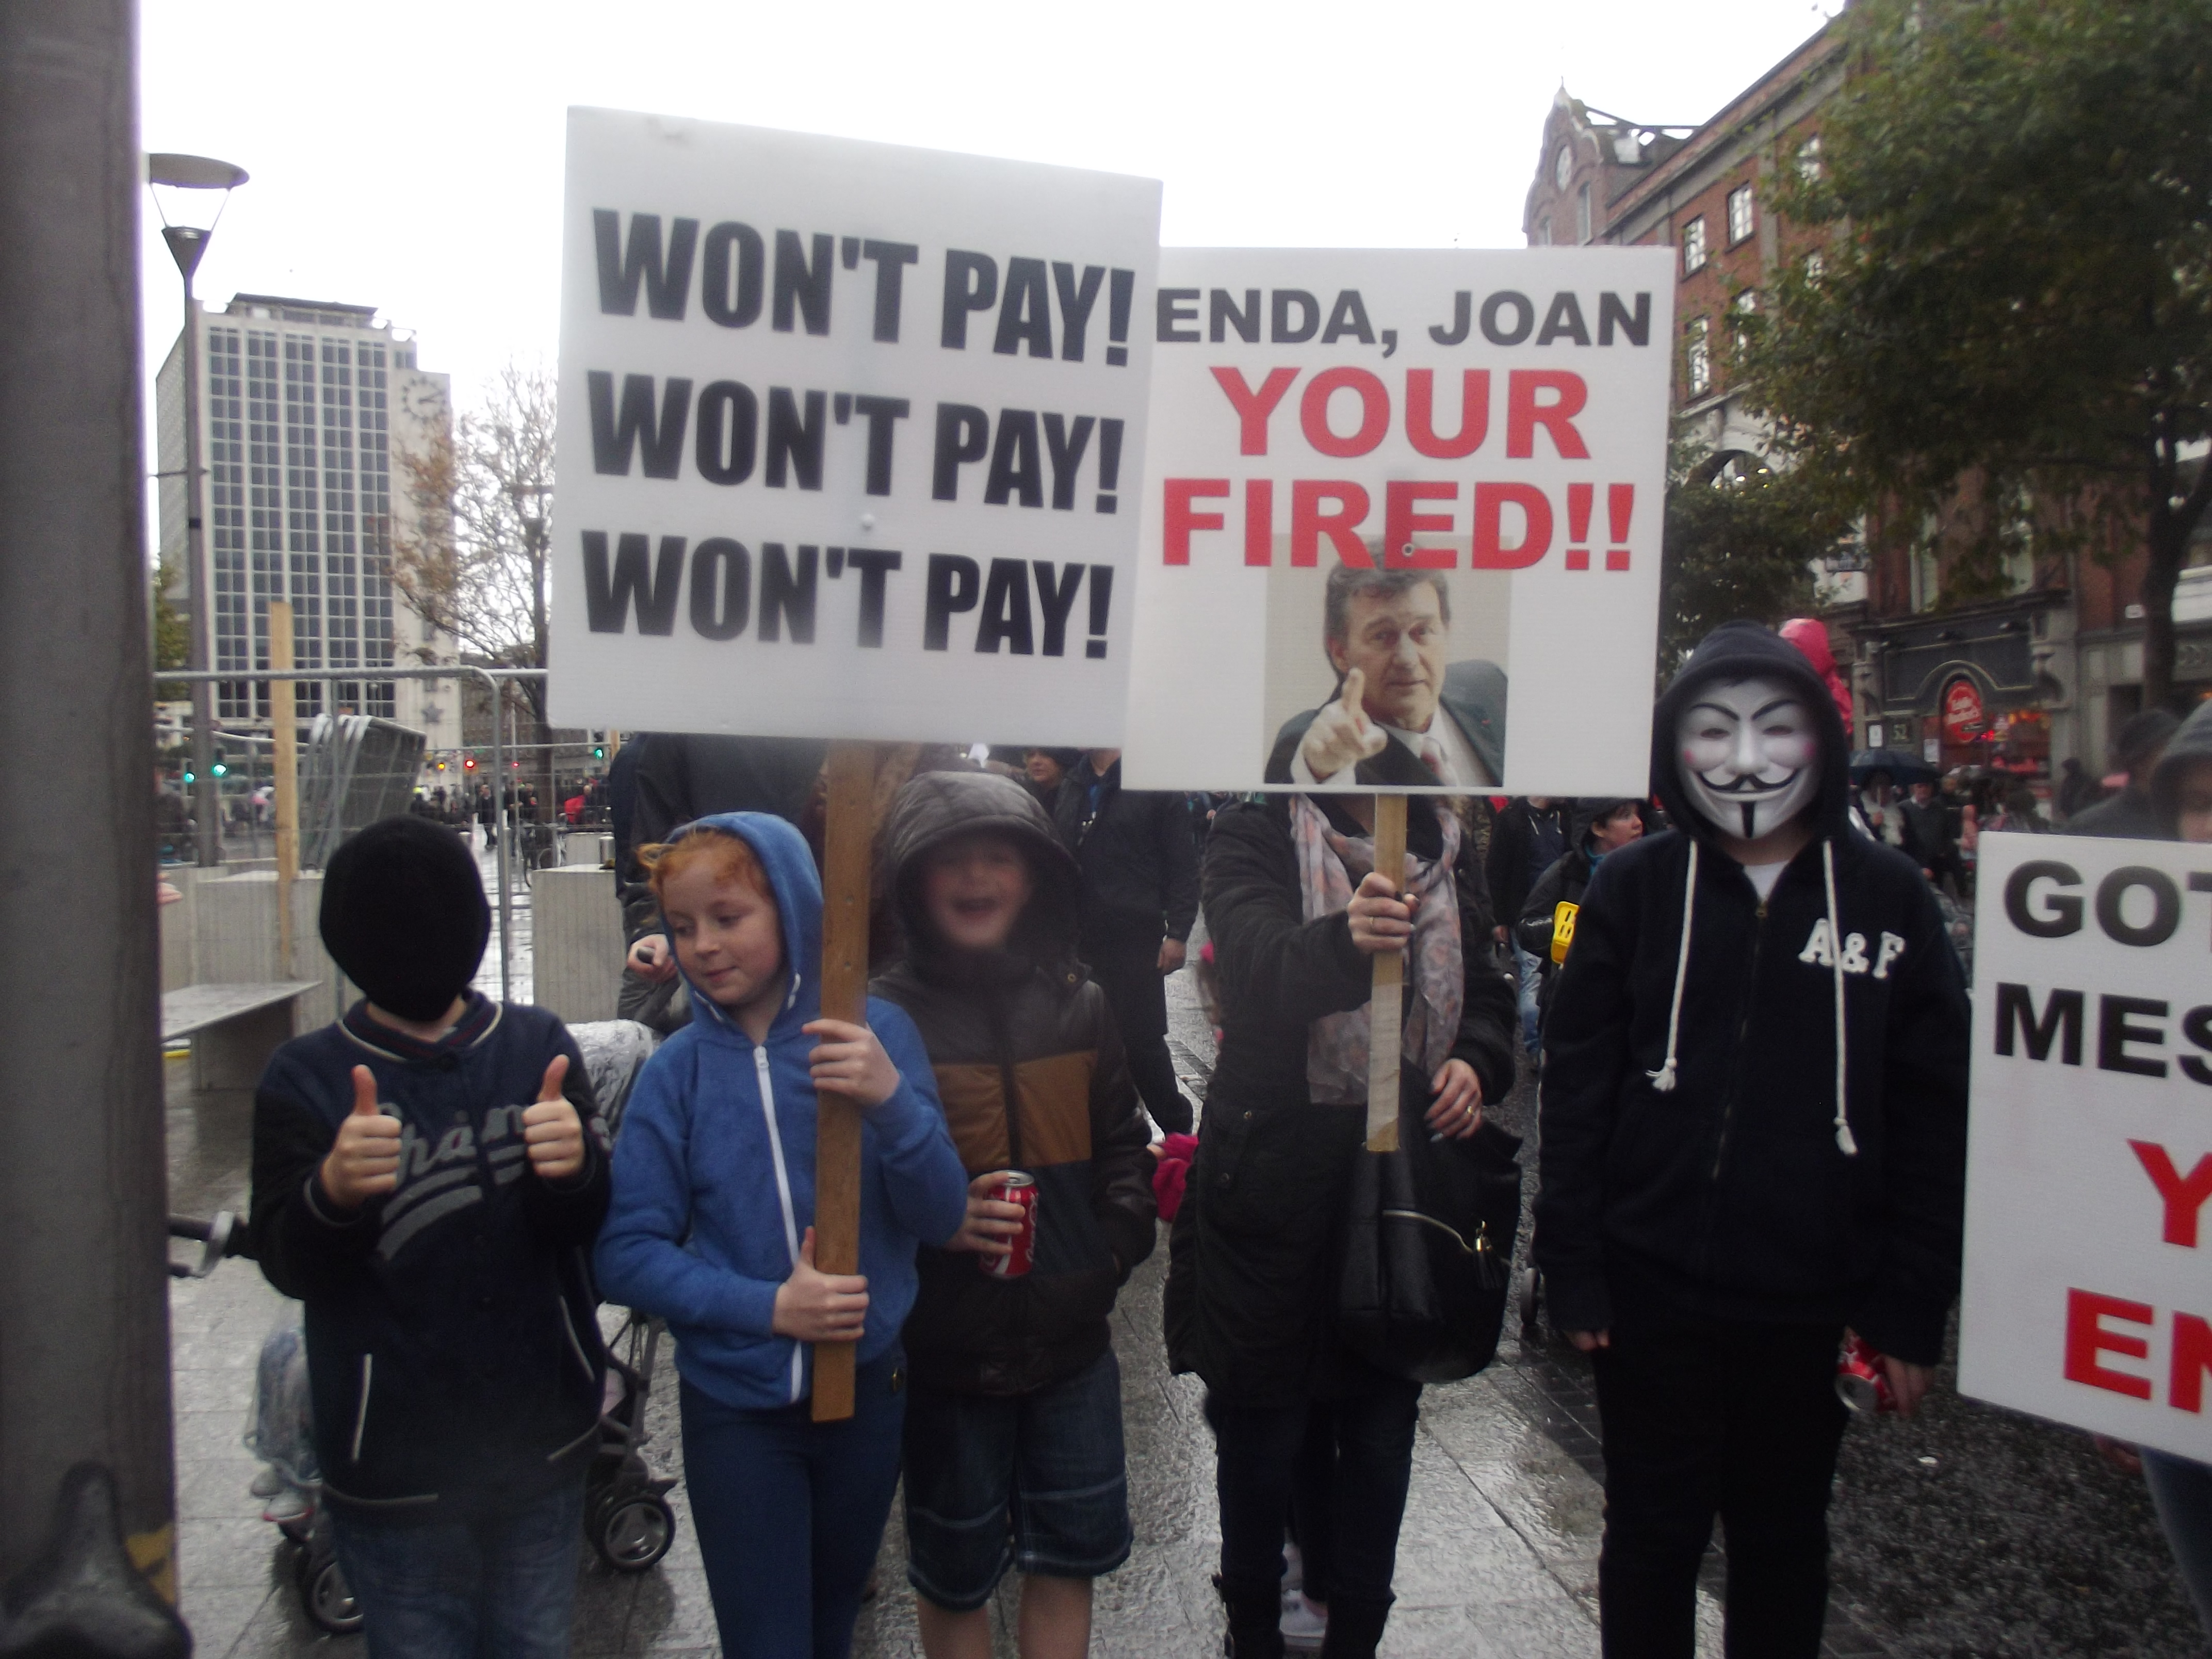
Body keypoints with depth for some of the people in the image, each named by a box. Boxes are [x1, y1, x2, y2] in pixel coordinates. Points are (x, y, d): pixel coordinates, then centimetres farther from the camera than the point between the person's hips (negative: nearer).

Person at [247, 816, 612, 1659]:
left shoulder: (540, 1045, -3)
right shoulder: (304, 1077, -7)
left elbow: (584, 1229, -8)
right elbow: (289, 1267, -14)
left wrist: (574, 1170, -31)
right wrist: (332, 1193, -36)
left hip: (544, 1441, 2)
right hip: (393, 1463, -2)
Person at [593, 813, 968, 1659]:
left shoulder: (876, 1034, -11)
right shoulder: (676, 1071, -11)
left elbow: (940, 1219, -12)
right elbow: (627, 1256, -10)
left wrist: (892, 1100, -30)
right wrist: (767, 1307, -23)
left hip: (866, 1389, 1)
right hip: (735, 1404, -1)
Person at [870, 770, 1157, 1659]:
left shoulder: (1081, 1007, 2)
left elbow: (1123, 1146, 11)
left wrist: (1116, 1246, -3)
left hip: (1072, 1341, 4)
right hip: (945, 1348, -3)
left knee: (1071, 1551, 18)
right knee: (955, 1568, 15)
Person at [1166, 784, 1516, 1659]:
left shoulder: (1445, 848, 8)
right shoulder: (1254, 834, -7)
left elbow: (1486, 989, 16)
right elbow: (1257, 964, -25)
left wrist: (1476, 1062, -6)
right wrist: (1345, 941, -46)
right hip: (1274, 1181, -4)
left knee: (1381, 1437, 13)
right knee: (1265, 1431, 9)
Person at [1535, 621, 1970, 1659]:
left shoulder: (1890, 898, -2)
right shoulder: (1632, 889, -3)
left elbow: (1934, 1117, 1)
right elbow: (1576, 1092, -2)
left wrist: (1912, 1312, -1)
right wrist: (1574, 1273, -5)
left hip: (1814, 1301, 1)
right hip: (1653, 1291, 0)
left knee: (1784, 1537, 18)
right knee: (1653, 1535, 14)